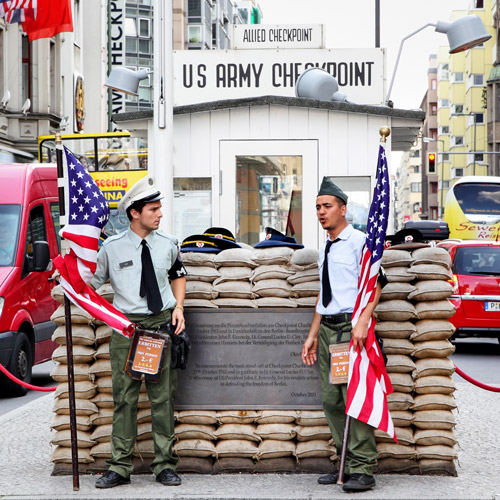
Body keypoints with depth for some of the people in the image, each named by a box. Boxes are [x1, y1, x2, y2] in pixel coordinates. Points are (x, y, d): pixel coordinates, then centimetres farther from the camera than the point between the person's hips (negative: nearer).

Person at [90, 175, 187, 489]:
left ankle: (165, 466, 11)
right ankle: (120, 468, 6)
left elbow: (178, 276, 19)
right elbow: (91, 284, 6)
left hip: (163, 323, 2)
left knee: (163, 397, 3)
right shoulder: (112, 247, -2)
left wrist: (178, 308, 7)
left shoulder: (167, 244, 6)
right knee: (125, 398, 1)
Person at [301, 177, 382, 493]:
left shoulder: (359, 241, -5)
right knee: (331, 399, 8)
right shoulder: (325, 248, 19)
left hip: (351, 327, -8)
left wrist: (362, 322, -25)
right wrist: (313, 335, 21)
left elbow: (375, 284, -13)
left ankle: (363, 470, -7)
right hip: (327, 328, 8)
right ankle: (344, 462, 16)